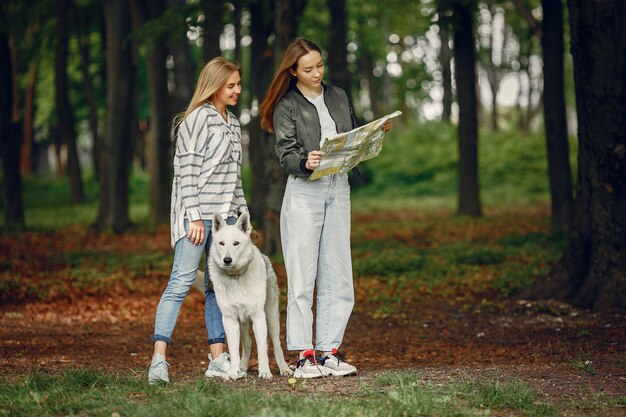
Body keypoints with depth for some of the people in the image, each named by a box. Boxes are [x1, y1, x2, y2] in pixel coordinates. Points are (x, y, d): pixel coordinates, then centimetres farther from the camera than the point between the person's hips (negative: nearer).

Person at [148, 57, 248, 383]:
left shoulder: (233, 124, 18)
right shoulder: (197, 119, -7)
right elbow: (187, 170, -12)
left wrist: (243, 213, 19)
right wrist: (194, 216, -18)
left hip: (225, 216, 8)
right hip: (197, 213, -8)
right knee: (182, 280, -14)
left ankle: (217, 359, 11)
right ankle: (159, 359, -18)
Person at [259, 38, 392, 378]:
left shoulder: (338, 97, 15)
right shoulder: (287, 106, 0)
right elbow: (285, 153, -8)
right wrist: (305, 162, -29)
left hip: (339, 189, 5)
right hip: (304, 192, -5)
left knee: (338, 277, 3)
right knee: (302, 277, -6)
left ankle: (330, 351, 8)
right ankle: (304, 355, -4)